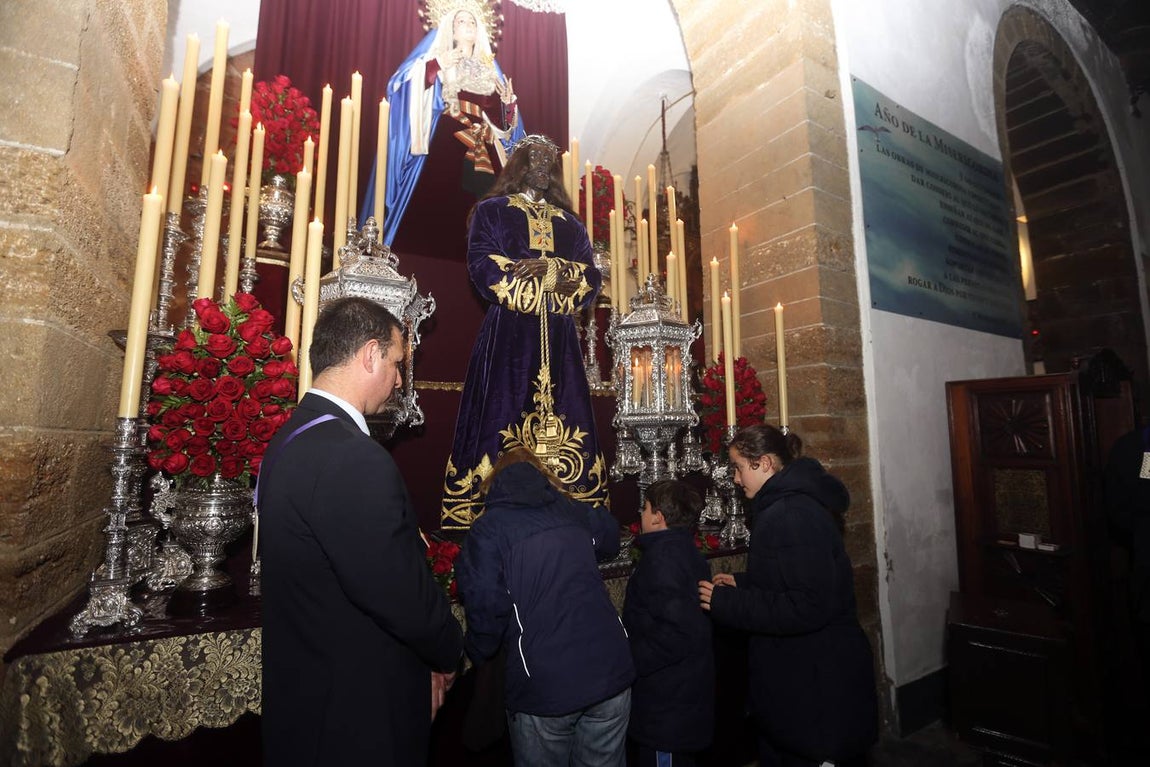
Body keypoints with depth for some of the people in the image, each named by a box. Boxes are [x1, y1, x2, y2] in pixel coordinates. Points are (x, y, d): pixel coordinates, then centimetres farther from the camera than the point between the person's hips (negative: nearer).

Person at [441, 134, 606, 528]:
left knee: (563, 421, -2)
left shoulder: (572, 224, 22)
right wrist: (542, 276, -7)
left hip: (558, 341, 3)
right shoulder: (491, 211, 13)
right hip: (507, 336, -3)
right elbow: (483, 269, -3)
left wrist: (553, 268, -10)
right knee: (501, 420, -10)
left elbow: (592, 278, 8)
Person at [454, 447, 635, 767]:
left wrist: (477, 652, 6)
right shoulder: (573, 510, 8)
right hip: (611, 669, 4)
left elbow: (486, 605, -14)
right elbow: (610, 539, 28)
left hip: (544, 685, -3)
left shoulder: (488, 528, -4)